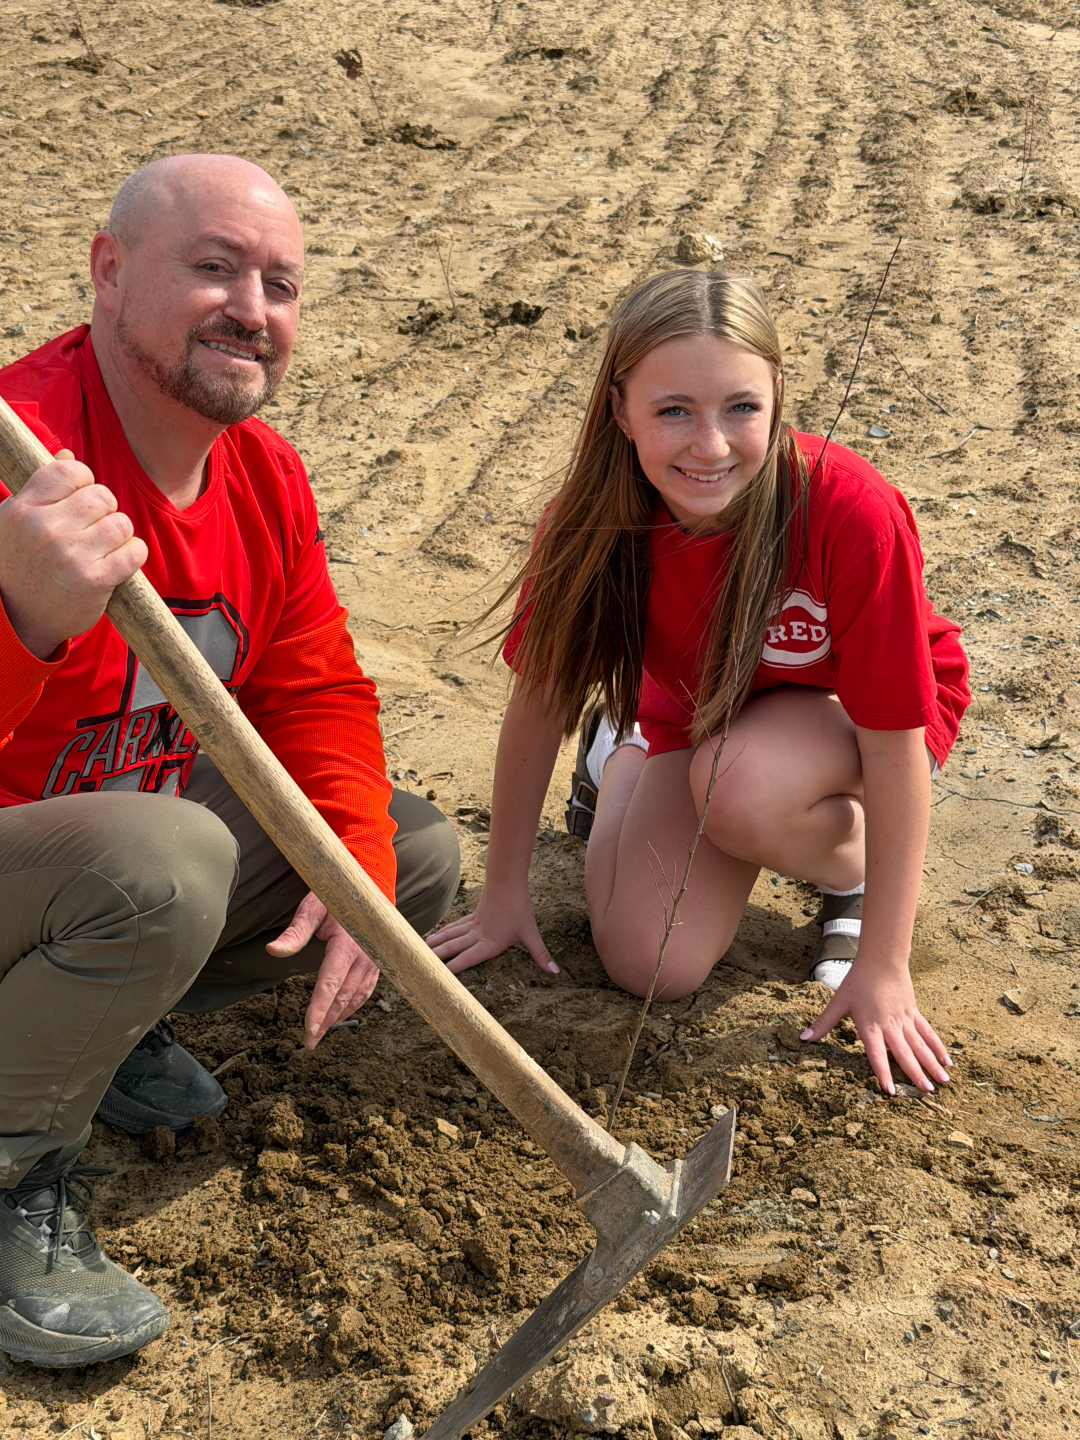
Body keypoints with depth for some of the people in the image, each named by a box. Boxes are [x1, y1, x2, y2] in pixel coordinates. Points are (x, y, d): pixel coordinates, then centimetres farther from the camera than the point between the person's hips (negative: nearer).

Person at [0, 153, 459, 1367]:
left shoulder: (263, 474, -2)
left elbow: (315, 690, 3)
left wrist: (361, 871, -12)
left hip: (132, 826, 8)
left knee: (420, 858, 1)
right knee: (167, 861, -39)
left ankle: (103, 1016, 14)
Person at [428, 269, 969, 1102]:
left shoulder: (852, 515, -35)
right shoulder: (595, 522, -25)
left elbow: (895, 750, -27)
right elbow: (539, 701, -12)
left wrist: (883, 966, -22)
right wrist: (505, 893, -2)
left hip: (845, 709, -3)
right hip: (693, 710, 3)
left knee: (742, 787, -37)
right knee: (651, 967, -11)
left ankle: (853, 874, 0)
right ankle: (622, 754, 19)